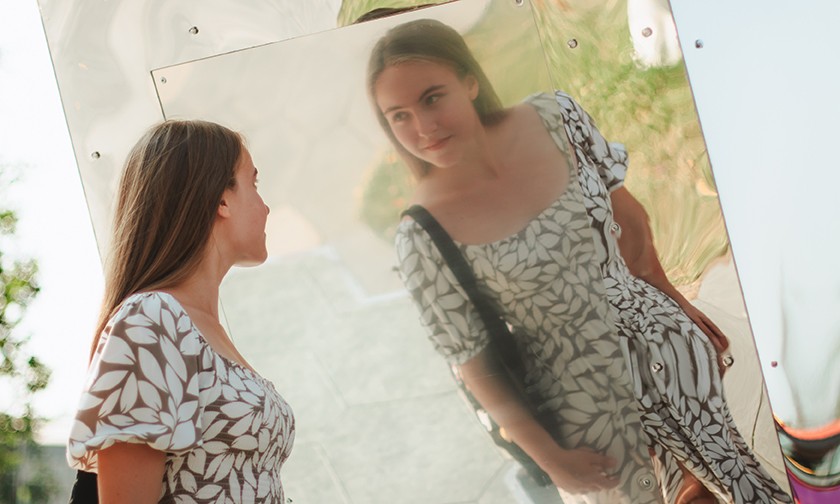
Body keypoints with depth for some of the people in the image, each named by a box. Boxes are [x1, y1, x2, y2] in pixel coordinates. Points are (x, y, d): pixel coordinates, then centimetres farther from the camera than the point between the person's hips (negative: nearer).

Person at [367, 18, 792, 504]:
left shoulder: (556, 117, -13)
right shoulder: (423, 236, -21)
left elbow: (628, 216, 3)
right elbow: (474, 364, -12)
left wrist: (671, 296, 13)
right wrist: (549, 458, -9)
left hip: (664, 340, 3)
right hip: (586, 398, -3)